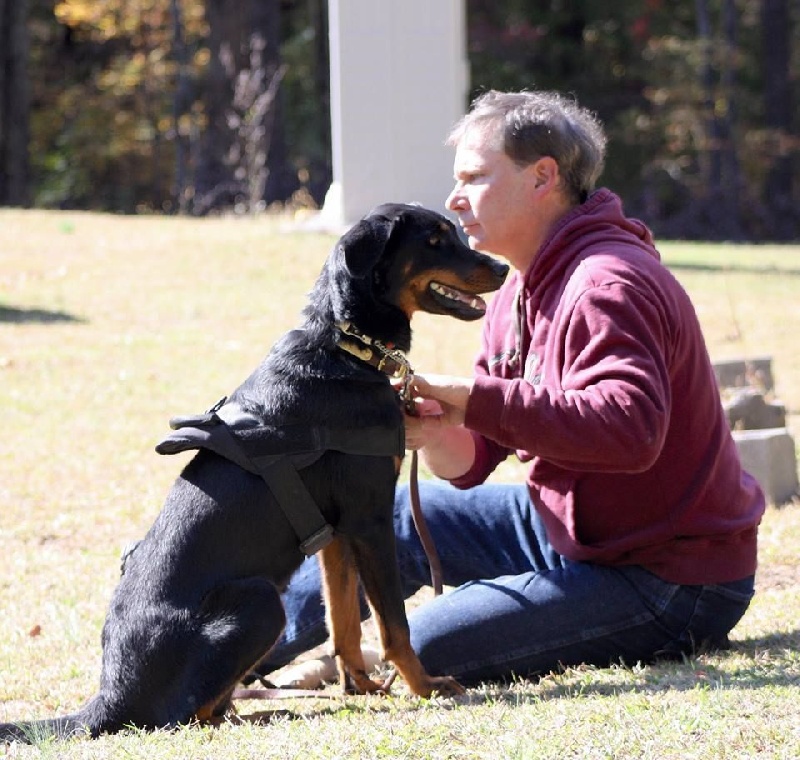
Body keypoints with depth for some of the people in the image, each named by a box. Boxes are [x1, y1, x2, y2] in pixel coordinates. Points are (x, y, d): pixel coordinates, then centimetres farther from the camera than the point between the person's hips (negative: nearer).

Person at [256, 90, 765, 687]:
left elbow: (630, 429, -40)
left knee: (421, 652, -21)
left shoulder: (608, 286, -22)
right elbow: (471, 462, 9)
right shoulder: (521, 295, 10)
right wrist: (432, 430, -16)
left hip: (670, 586, -10)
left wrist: (475, 400, -35)